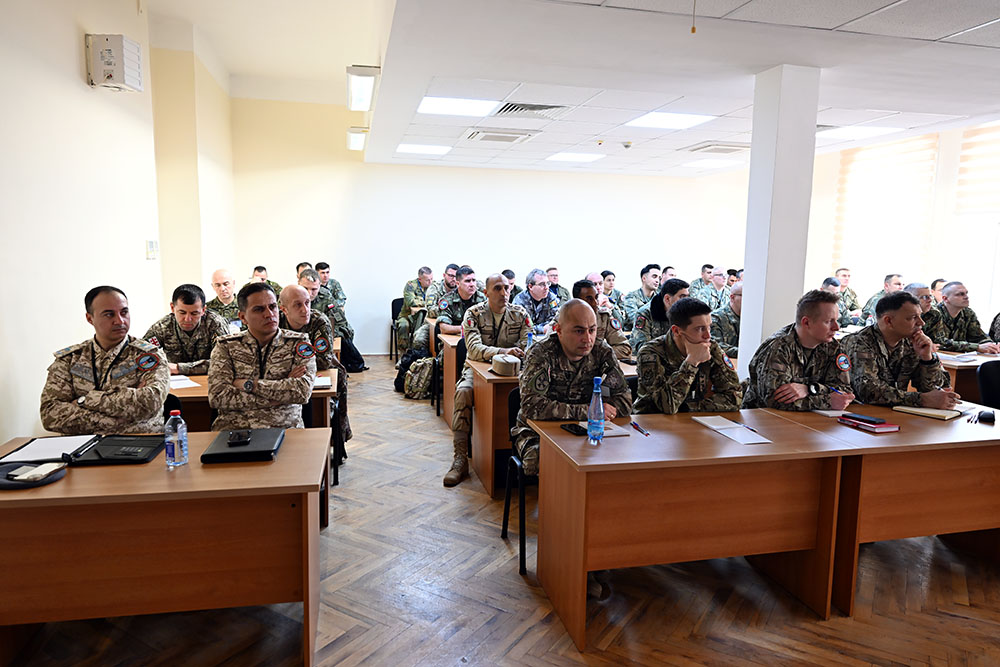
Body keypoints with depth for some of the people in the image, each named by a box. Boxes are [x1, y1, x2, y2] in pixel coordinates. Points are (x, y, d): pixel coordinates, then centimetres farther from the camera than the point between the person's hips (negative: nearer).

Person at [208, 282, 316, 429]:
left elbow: (303, 391, -8)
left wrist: (248, 384, -7)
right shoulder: (226, 346, 10)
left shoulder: (299, 344, 8)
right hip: (233, 428, 1)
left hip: (284, 428, 0)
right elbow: (216, 396, -3)